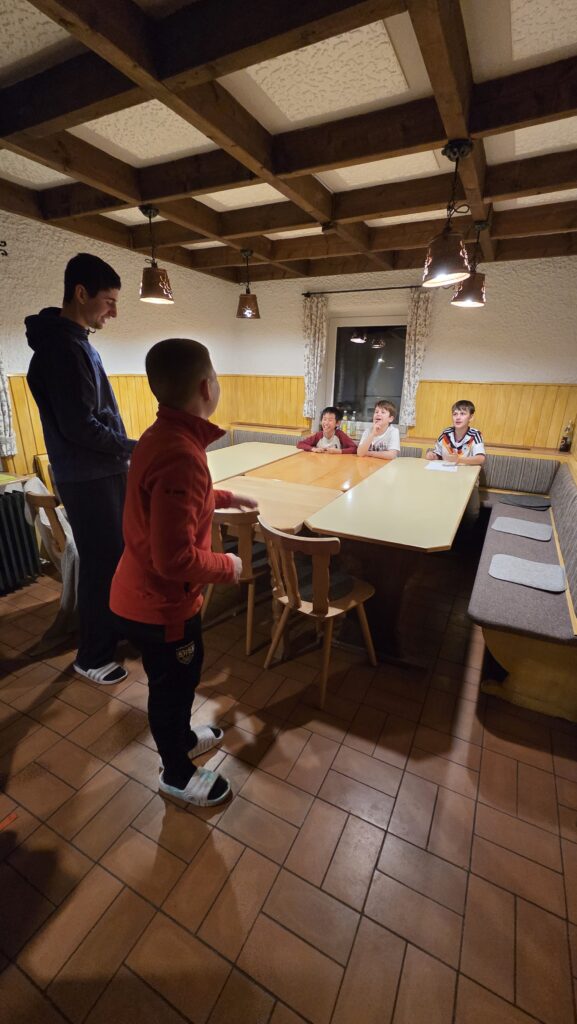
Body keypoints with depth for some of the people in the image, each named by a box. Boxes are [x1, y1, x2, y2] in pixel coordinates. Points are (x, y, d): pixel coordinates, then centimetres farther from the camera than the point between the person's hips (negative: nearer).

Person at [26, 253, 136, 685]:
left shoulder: (74, 340, 14)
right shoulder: (61, 347, -18)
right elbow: (78, 427, -24)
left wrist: (125, 452, 12)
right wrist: (134, 448, -13)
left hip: (103, 471, 10)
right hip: (87, 479, -10)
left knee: (115, 556, 19)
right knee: (102, 564, 1)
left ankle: (112, 629, 39)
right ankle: (92, 656, 21)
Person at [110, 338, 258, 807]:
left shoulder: (164, 435, -1)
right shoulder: (181, 455, -33)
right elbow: (175, 558, -33)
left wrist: (226, 497, 17)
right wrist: (228, 566, -17)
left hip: (147, 592, 9)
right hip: (160, 602, -9)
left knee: (181, 676, 29)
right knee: (172, 685, 16)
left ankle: (182, 738, 55)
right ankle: (177, 775, 44)